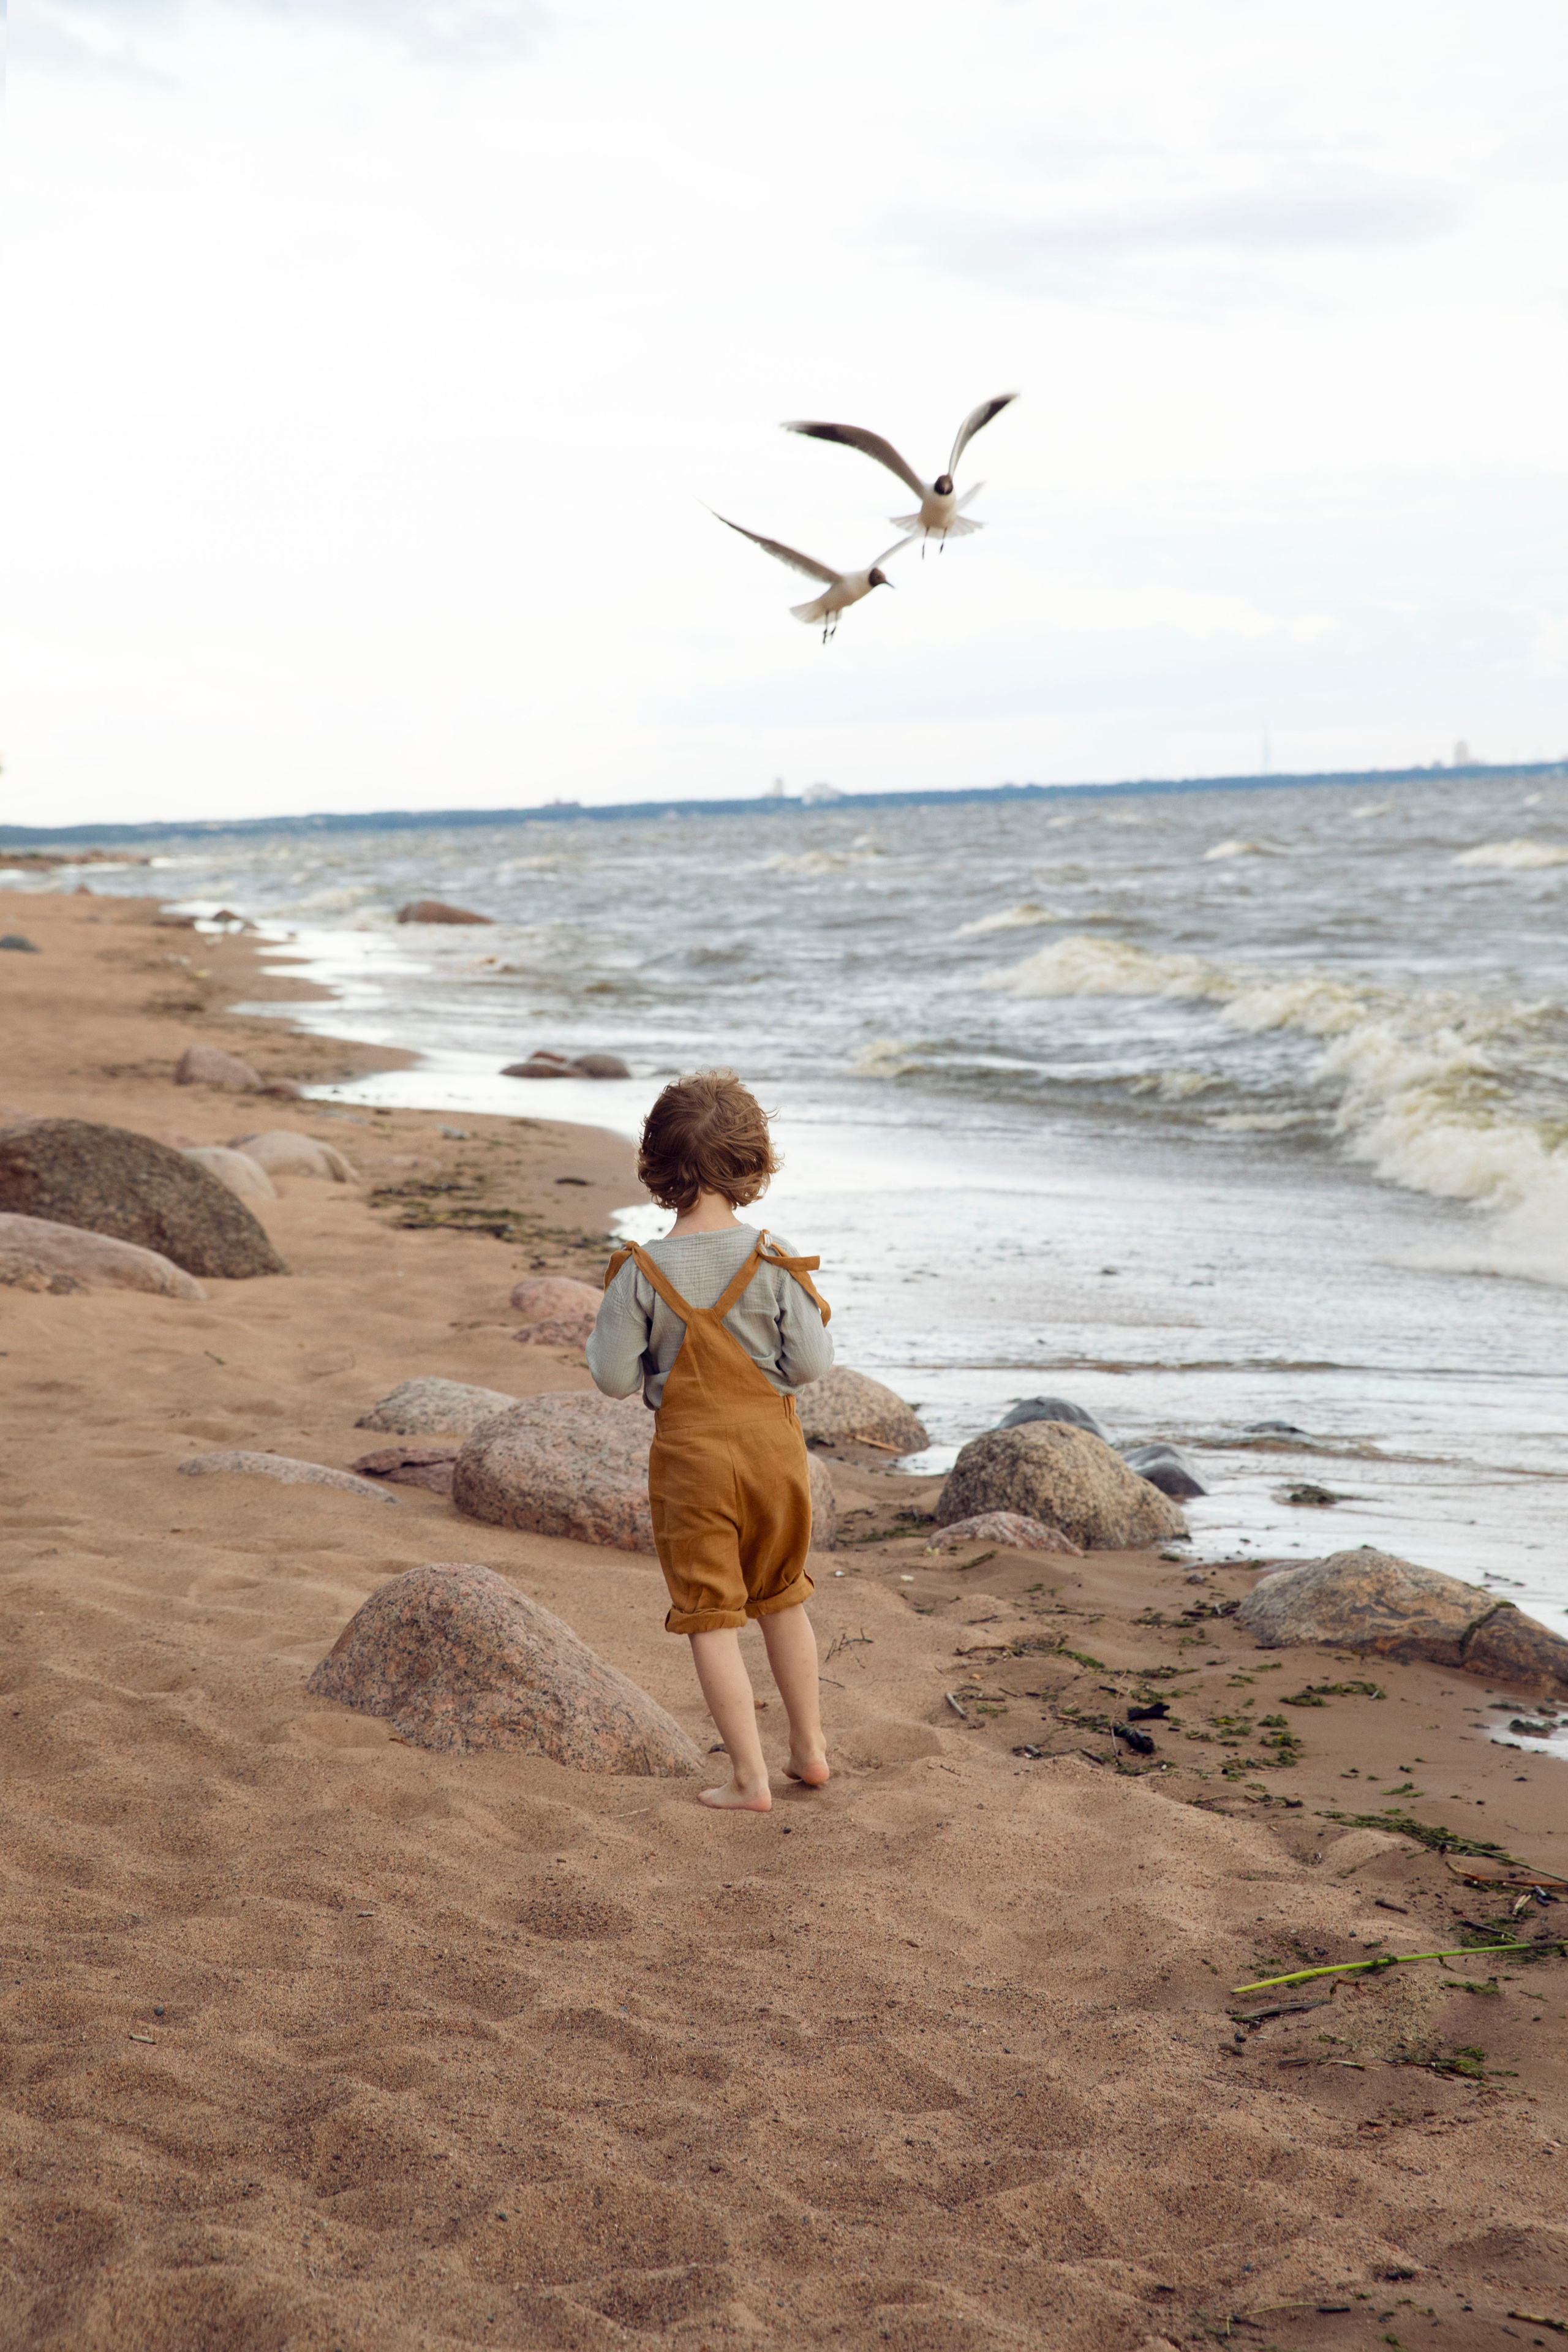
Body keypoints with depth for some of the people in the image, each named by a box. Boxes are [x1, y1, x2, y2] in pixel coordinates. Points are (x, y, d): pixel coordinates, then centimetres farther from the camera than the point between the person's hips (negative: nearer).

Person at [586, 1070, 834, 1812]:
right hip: (772, 1444, 2)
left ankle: (749, 1779, 7)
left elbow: (614, 1376, -10)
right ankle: (809, 1749, 31)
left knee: (711, 1617, 6)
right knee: (782, 1597, 22)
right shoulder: (774, 1260, -11)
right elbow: (809, 1363, -10)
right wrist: (810, 1319, 10)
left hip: (691, 1455, -2)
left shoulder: (644, 1271, -13)